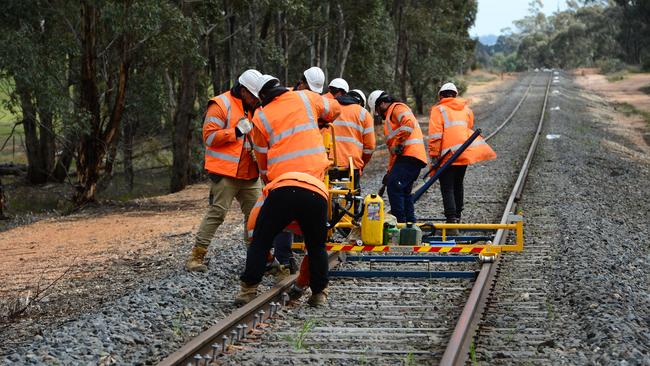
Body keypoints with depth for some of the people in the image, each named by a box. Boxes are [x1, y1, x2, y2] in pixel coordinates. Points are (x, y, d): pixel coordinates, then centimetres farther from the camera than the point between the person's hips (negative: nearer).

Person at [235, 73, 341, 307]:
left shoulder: (261, 117, 12)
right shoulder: (306, 98, 14)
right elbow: (334, 110, 33)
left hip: (282, 187, -1)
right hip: (315, 189, 1)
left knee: (260, 241, 13)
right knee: (316, 245, 17)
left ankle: (249, 289, 7)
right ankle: (319, 293, 17)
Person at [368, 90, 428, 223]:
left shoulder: (397, 108, 2)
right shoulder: (390, 116, 34)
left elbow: (408, 123, -21)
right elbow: (393, 152, 34)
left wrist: (399, 144, -19)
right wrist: (390, 171, 31)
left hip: (410, 155, -11)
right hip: (406, 157, 11)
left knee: (394, 187, -16)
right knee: (403, 192, 12)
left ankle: (399, 221, -17)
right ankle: (411, 223, 14)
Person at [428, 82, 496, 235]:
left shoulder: (438, 110, -3)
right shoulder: (466, 109, 16)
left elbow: (435, 135, -11)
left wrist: (434, 154, -8)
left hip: (448, 155, -6)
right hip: (465, 153, 6)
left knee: (447, 189, -7)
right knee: (458, 185, 21)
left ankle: (452, 222, -19)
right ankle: (457, 217, 32)